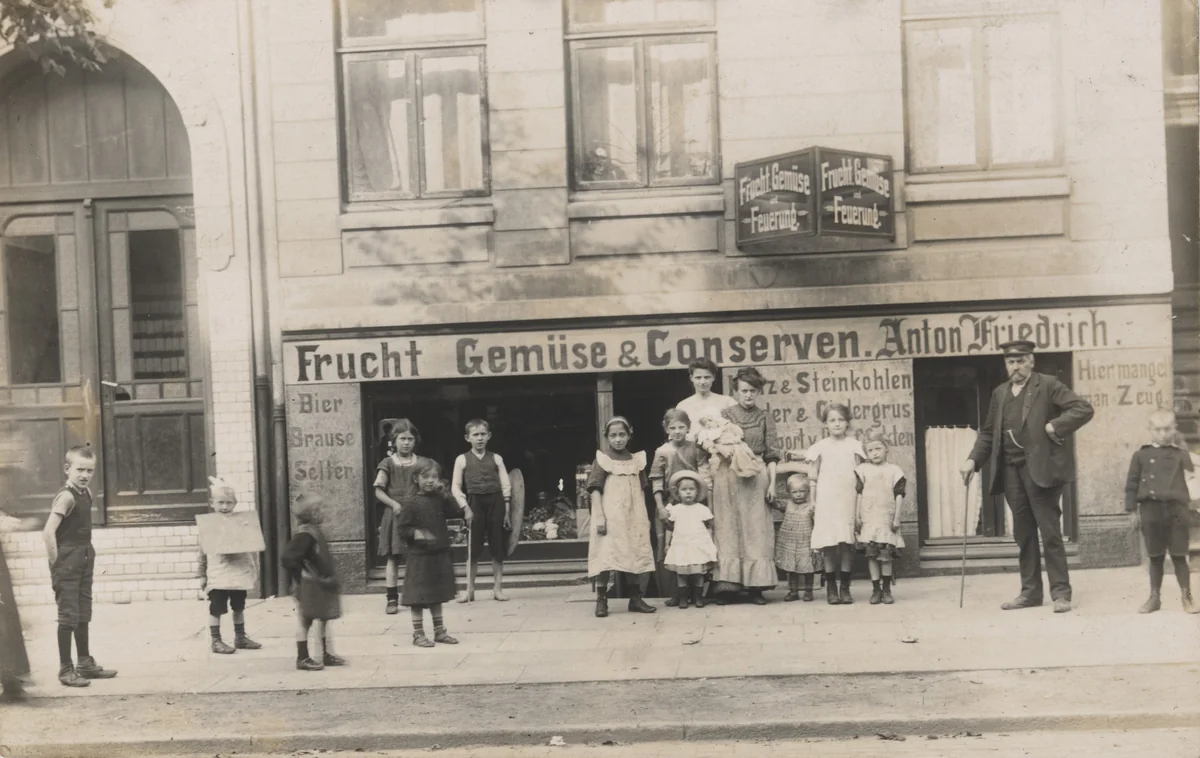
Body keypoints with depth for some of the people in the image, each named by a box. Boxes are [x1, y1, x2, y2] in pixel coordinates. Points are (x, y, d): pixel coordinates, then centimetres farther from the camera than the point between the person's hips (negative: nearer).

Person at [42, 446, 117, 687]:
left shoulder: (87, 493, 7)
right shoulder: (66, 497, -18)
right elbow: (48, 532, -26)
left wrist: (88, 554, 11)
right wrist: (56, 563, -19)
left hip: (84, 561, 9)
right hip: (67, 565, -8)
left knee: (83, 615, 16)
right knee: (68, 616, -3)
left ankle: (85, 663, 27)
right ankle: (65, 669, 6)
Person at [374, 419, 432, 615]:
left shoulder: (422, 463, 5)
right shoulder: (388, 463, 1)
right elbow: (378, 490, -4)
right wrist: (394, 504, -17)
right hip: (395, 515, -1)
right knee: (393, 558, 0)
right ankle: (392, 599, 4)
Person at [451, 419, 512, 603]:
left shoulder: (496, 459, 8)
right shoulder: (462, 460, 5)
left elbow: (506, 486, 5)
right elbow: (455, 487, 2)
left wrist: (507, 509, -3)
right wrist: (465, 506, -10)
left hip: (496, 502, 1)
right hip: (474, 502, -1)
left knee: (498, 548, 3)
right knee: (473, 548, 1)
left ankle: (498, 588, 11)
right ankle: (469, 590, 9)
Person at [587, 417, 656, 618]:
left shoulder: (636, 460, 10)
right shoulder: (602, 460, -2)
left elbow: (641, 491, 15)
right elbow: (595, 490, -7)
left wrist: (645, 516, 11)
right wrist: (599, 517, -15)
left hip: (634, 517, 5)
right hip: (611, 517, -5)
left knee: (636, 555, 6)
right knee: (606, 556, -9)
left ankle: (636, 598, 16)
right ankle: (601, 600, -2)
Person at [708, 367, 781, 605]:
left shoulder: (764, 418, 8)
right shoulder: (725, 415, 7)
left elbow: (772, 454, 6)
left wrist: (772, 482, -1)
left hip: (756, 478, 1)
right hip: (728, 477, 0)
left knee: (756, 530, 0)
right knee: (728, 529, 0)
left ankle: (755, 586, 4)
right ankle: (726, 585, 2)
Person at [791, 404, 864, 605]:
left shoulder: (854, 445, 7)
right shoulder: (821, 447, 5)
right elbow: (813, 477, 7)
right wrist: (812, 501, 2)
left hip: (848, 499, 1)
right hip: (826, 500, -1)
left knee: (847, 543, -3)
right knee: (828, 543, -2)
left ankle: (845, 587, 5)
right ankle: (831, 588, 6)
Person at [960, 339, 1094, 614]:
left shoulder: (1048, 385, -2)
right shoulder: (1000, 393, 16)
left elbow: (1083, 409, -10)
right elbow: (988, 432, 19)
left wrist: (1054, 426, -16)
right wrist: (974, 460, 7)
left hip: (1040, 468, -6)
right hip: (1011, 470, 6)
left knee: (1050, 532, -4)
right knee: (1023, 535, 11)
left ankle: (1060, 593, 2)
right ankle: (1030, 592, 18)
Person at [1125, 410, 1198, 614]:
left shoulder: (1181, 455, 7)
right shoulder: (1141, 455, 6)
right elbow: (1132, 484, 7)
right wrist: (1133, 509, 3)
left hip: (1176, 509, 0)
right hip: (1151, 508, 0)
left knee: (1179, 556, 3)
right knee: (1156, 557, 9)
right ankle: (1155, 597, 18)